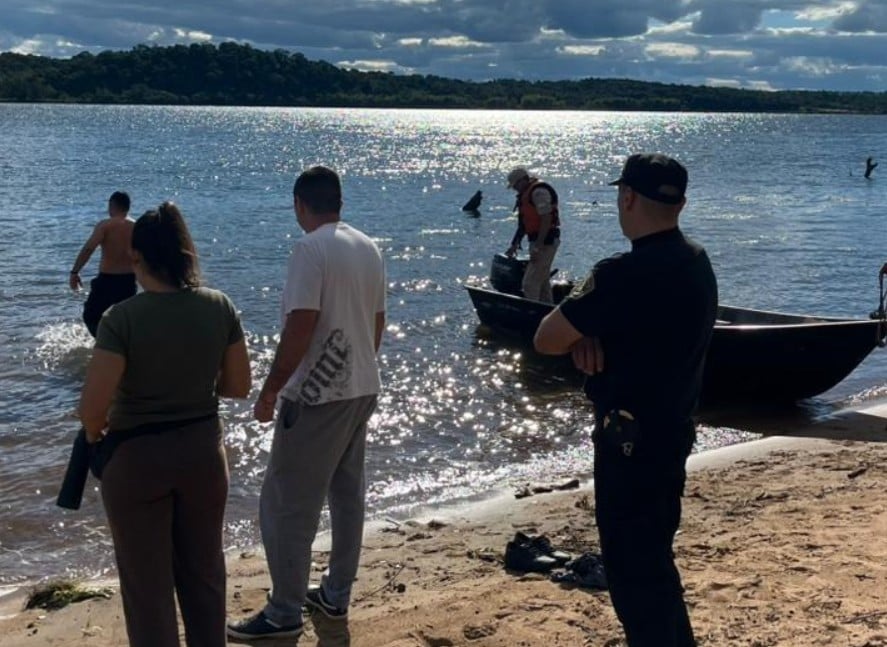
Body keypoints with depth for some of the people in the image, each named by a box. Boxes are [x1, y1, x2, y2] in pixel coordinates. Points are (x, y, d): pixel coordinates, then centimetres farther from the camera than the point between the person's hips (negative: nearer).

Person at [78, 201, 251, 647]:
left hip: (136, 458, -4)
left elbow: (92, 406, -21)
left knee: (147, 581, 12)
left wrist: (95, 434, 1)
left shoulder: (122, 317, -20)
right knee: (204, 570, 21)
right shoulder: (220, 307, -8)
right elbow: (239, 386, 0)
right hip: (203, 449, 4)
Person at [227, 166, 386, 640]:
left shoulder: (310, 249, -17)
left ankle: (284, 613, 8)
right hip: (362, 390, 9)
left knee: (286, 505, 0)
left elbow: (300, 328, -23)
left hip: (317, 397, -9)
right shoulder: (368, 247, 8)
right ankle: (335, 596, 28)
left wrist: (269, 391, -15)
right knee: (347, 495, 17)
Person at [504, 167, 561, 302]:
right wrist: (515, 244, 19)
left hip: (546, 242, -11)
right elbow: (524, 223, 22)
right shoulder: (527, 193, 16)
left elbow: (546, 220, -22)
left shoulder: (539, 191, -16)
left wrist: (538, 248, -24)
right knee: (543, 281, 17)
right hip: (539, 241, 11)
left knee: (530, 282, -13)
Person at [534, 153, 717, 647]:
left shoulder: (626, 273, -24)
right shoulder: (696, 262, 4)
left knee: (632, 567, 3)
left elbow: (546, 340, -18)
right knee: (653, 555, 23)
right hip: (673, 430, 9)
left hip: (631, 439, -9)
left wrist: (584, 336, 1)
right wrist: (592, 334, -7)